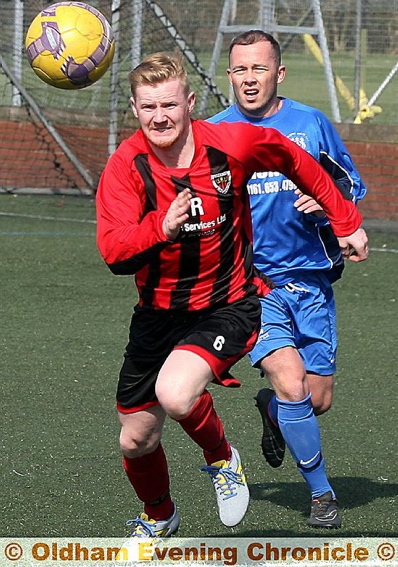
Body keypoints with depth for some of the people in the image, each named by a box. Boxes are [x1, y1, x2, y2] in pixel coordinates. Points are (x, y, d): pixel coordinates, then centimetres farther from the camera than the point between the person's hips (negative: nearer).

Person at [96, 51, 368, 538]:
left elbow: (296, 163, 6)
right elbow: (114, 252, -26)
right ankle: (158, 516, 44)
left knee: (175, 393, -31)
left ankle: (220, 457, 2)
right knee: (136, 441, 11)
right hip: (159, 312, 3)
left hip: (229, 307, -3)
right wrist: (161, 228, -45)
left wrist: (346, 223, 14)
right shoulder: (126, 165, -15)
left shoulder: (232, 144, -14)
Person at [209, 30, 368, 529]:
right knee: (291, 383, -19)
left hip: (310, 279, 2)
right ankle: (321, 492, -1)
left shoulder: (311, 124, 2)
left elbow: (352, 186, 12)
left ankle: (272, 408, 41)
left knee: (317, 399, 3)